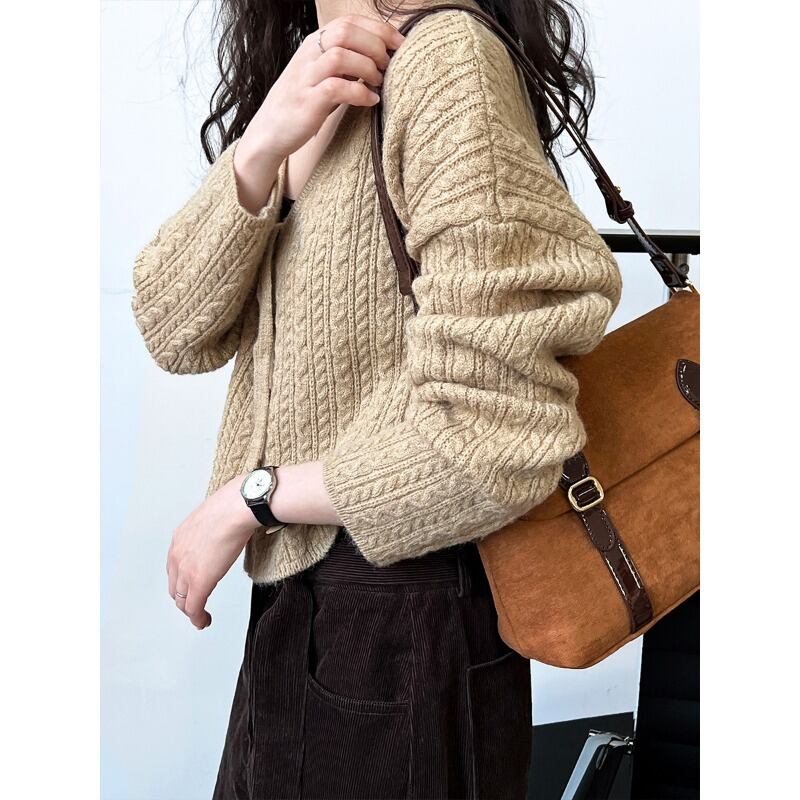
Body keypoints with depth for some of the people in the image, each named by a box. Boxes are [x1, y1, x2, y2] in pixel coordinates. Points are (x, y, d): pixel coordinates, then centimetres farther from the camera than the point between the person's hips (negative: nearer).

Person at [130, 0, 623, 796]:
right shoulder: (304, 84, 7)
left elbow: (494, 434, -26)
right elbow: (174, 333, -4)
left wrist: (246, 500, -14)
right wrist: (261, 149, -20)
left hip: (406, 608, -7)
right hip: (295, 595, 8)